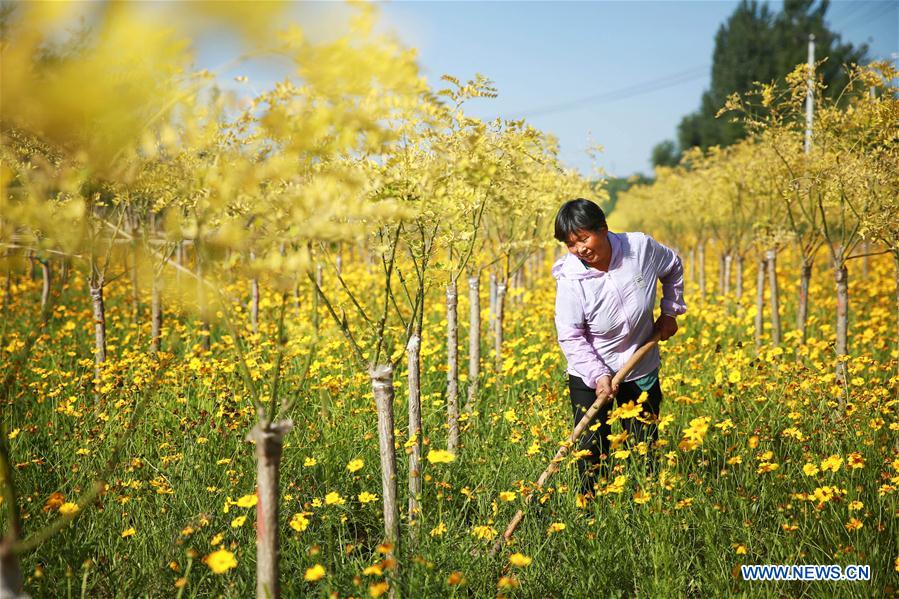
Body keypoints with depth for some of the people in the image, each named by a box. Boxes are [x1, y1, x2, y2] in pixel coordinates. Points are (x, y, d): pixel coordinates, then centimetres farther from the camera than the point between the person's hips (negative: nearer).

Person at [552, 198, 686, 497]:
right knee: (592, 451, -3)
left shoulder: (641, 248, -15)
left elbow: (674, 268, 9)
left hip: (642, 374, 2)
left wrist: (670, 311, 5)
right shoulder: (570, 279, -21)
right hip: (590, 377, -2)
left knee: (644, 450, 10)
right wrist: (597, 375, -26)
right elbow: (570, 337, -15)